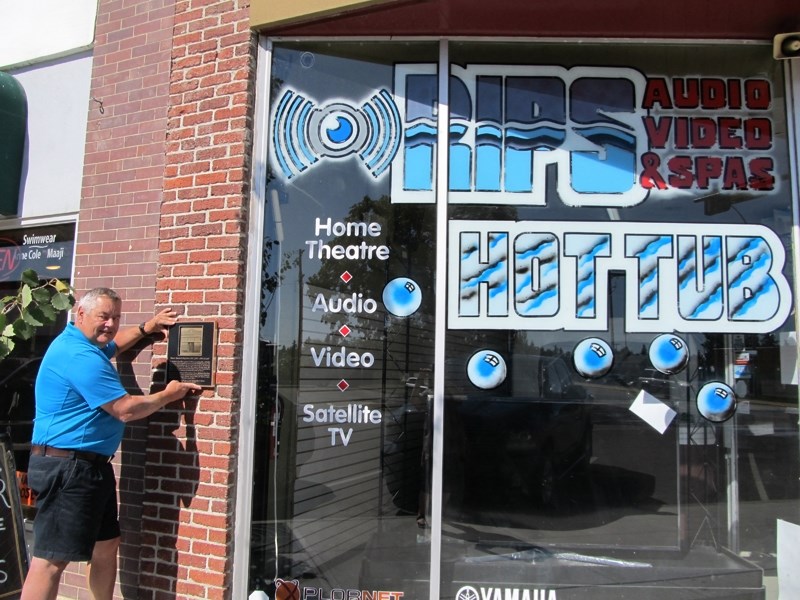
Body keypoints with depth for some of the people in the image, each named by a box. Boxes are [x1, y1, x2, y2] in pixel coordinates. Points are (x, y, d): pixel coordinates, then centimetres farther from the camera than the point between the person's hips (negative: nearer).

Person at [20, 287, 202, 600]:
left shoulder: (83, 344, 12)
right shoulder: (80, 356, -21)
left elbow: (113, 345, 38)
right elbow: (125, 409, -21)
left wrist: (146, 328, 24)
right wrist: (168, 395, -6)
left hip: (89, 465, 11)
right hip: (67, 467, -11)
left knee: (106, 546, 17)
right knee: (51, 560, -8)